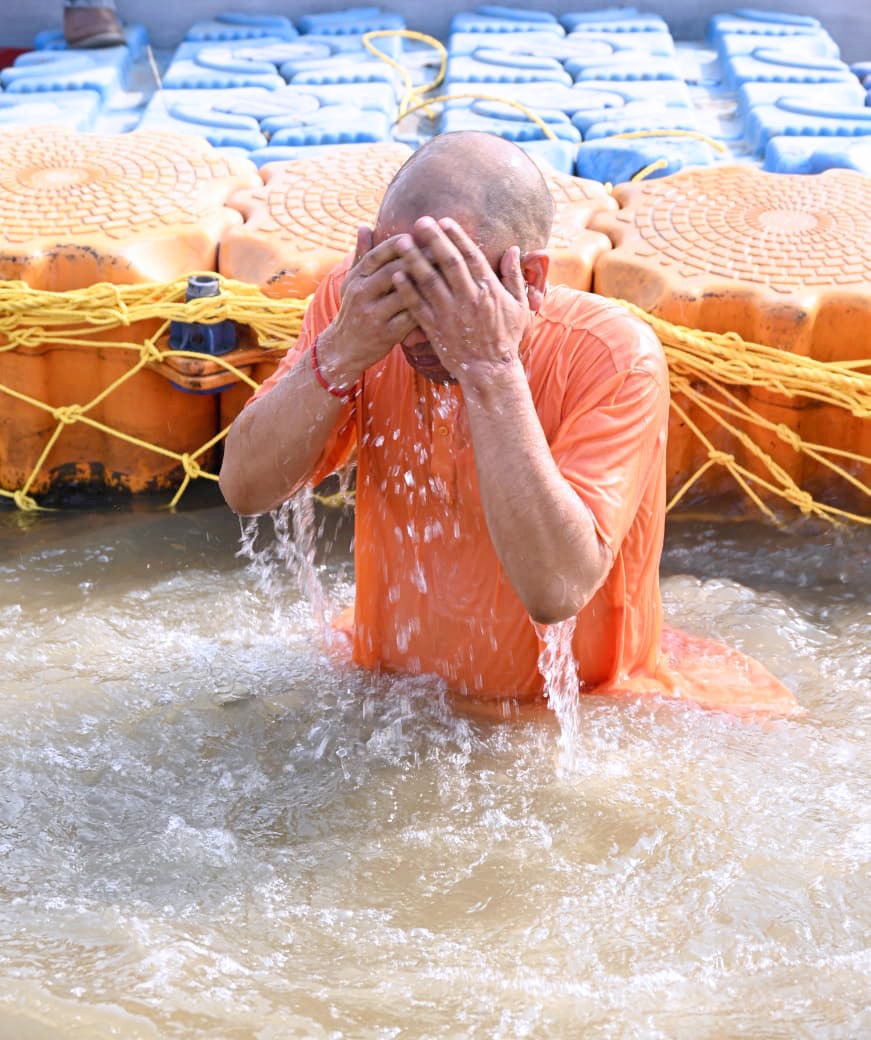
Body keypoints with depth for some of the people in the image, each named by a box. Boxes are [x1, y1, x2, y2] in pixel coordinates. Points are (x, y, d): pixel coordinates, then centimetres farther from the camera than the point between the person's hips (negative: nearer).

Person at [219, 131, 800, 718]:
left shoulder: (616, 359, -24)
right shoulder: (357, 300, -12)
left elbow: (555, 591, -36)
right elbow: (246, 489, -16)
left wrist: (490, 370, -37)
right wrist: (342, 350, -30)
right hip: (392, 671, 3)